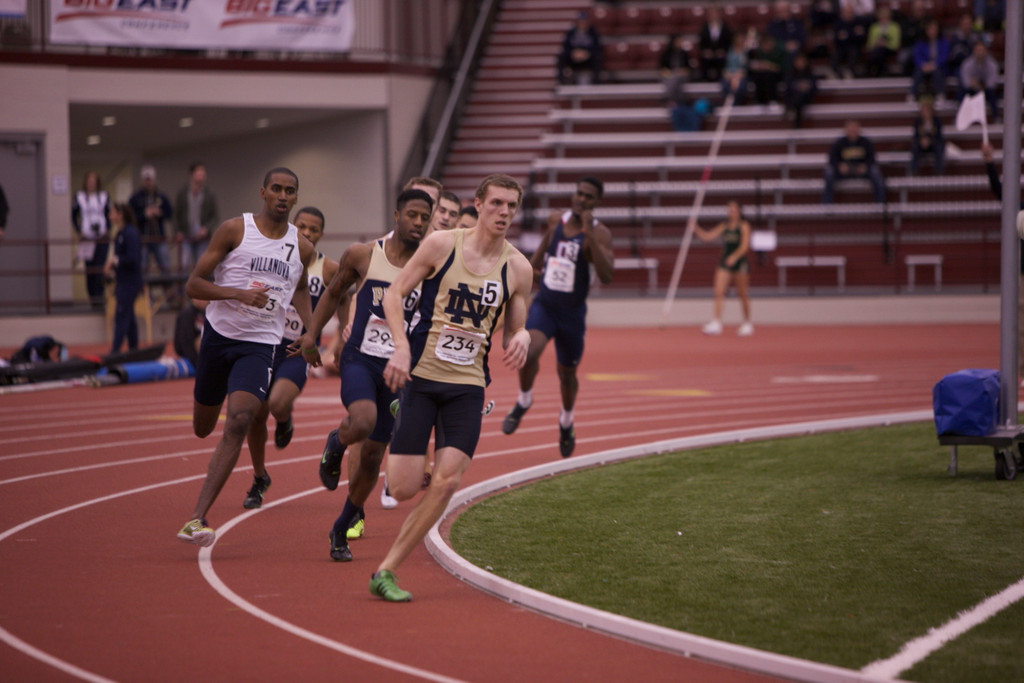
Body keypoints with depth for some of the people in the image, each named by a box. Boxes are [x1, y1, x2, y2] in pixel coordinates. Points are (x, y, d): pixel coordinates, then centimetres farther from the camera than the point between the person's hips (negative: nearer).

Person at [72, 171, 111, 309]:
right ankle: (92, 297, 8)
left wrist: (107, 229, -2)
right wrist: (79, 231, -1)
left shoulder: (104, 197, 7)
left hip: (102, 237, 0)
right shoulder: (79, 197, 5)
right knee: (90, 269, 1)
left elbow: (109, 215, 13)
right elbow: (73, 216, 10)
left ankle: (100, 297, -10)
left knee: (100, 268, -10)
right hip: (86, 238, 0)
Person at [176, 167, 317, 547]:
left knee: (239, 422, -22)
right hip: (219, 334, 0)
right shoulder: (234, 230, -6)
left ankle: (198, 518, -25)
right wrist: (239, 294, -22)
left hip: (261, 345, 0)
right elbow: (193, 285, -8)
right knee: (203, 428, 12)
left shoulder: (302, 248, 5)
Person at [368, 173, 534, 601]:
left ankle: (386, 572, -5)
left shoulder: (518, 269, 4)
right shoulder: (441, 245, -4)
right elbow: (395, 294, 0)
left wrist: (521, 339, -12)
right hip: (421, 376, -2)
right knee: (403, 489, -9)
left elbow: (512, 331, 13)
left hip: (468, 386, 2)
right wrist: (402, 347, -15)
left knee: (448, 482, -15)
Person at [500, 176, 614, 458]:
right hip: (544, 305, 2)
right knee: (529, 352, -26)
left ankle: (566, 423, 41)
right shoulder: (556, 220, 0)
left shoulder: (599, 233, -13)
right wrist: (533, 264, 20)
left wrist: (589, 234, -33)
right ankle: (524, 402, 1)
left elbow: (606, 275, -29)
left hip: (572, 312, -2)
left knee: (566, 373, 13)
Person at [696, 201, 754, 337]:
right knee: (719, 292, -8)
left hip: (740, 263, -5)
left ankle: (747, 324, 15)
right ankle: (716, 323, -11)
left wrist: (734, 257, -26)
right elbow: (708, 236, 8)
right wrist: (696, 229, -7)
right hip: (725, 263, 5)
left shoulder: (744, 226, -3)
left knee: (743, 294, 3)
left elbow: (745, 245, -12)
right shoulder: (724, 226, 11)